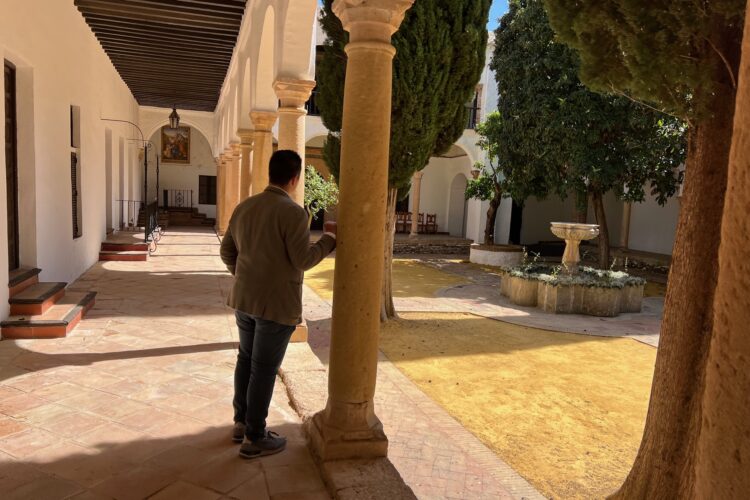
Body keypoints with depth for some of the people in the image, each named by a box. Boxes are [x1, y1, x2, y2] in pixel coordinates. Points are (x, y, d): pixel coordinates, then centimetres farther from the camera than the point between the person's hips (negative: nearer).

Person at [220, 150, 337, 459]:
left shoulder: (244, 207, 5)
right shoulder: (293, 213, -17)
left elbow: (227, 251, 11)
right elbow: (303, 260, -18)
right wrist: (330, 238, -3)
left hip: (244, 299, 7)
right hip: (277, 304, -7)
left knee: (246, 359, 20)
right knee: (264, 368, 3)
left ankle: (241, 423, 34)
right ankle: (254, 438, 16)